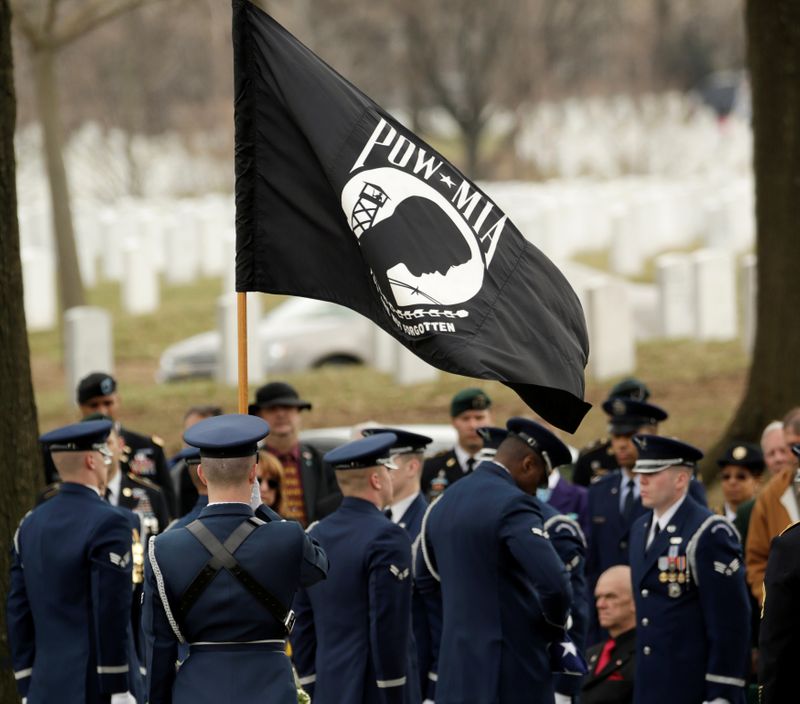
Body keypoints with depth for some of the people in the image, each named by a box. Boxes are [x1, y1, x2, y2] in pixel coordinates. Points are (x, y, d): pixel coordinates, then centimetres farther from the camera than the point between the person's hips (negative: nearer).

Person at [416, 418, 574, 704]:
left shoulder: (445, 501, 10)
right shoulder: (513, 505, -16)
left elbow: (426, 579, 23)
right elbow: (554, 585, -26)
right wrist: (555, 627, -7)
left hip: (457, 669, 8)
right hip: (512, 670, -8)